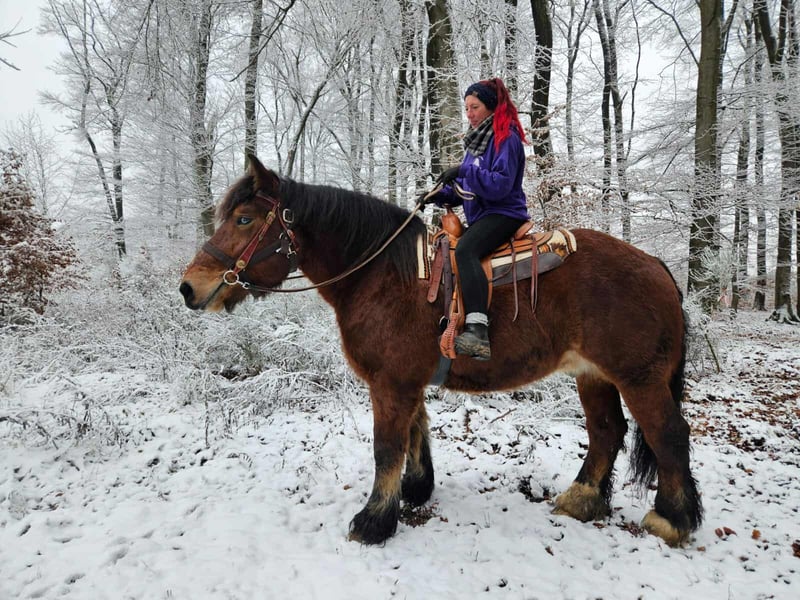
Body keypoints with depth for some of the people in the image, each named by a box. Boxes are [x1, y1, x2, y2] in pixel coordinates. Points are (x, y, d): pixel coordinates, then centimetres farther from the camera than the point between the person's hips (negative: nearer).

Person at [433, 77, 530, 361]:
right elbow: (466, 189, 22)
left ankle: (478, 332, -48)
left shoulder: (506, 138, -7)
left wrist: (464, 171, -25)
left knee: (465, 251, -36)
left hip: (503, 213, -11)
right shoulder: (477, 140, 21)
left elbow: (500, 185, -20)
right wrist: (440, 195, 5)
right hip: (480, 216, 11)